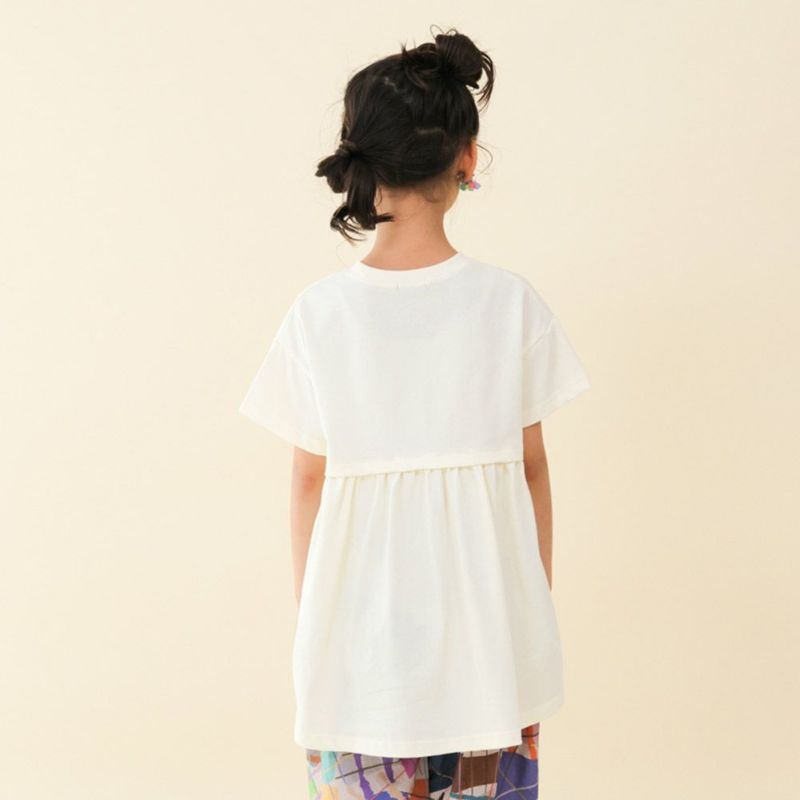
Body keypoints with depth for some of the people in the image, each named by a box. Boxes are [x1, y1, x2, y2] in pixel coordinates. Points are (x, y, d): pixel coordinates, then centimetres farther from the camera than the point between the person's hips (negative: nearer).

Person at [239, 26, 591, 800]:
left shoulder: (318, 312, -8)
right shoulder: (510, 301, -8)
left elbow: (310, 480, -1)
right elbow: (531, 467, -1)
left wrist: (309, 612, 11)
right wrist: (538, 605, 12)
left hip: (361, 628, 0)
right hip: (486, 613, 0)